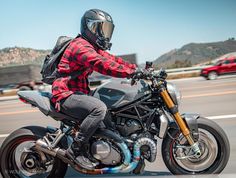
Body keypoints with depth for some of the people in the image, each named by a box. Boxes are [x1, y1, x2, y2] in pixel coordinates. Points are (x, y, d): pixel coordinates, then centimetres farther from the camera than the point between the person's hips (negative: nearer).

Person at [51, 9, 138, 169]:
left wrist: (137, 68, -4)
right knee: (99, 108, -32)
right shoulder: (81, 46, -17)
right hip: (66, 94, -10)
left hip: (78, 92, 10)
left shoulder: (94, 48, 16)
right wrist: (131, 72, -32)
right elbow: (102, 65, -30)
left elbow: (111, 59, 7)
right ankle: (75, 149, -20)